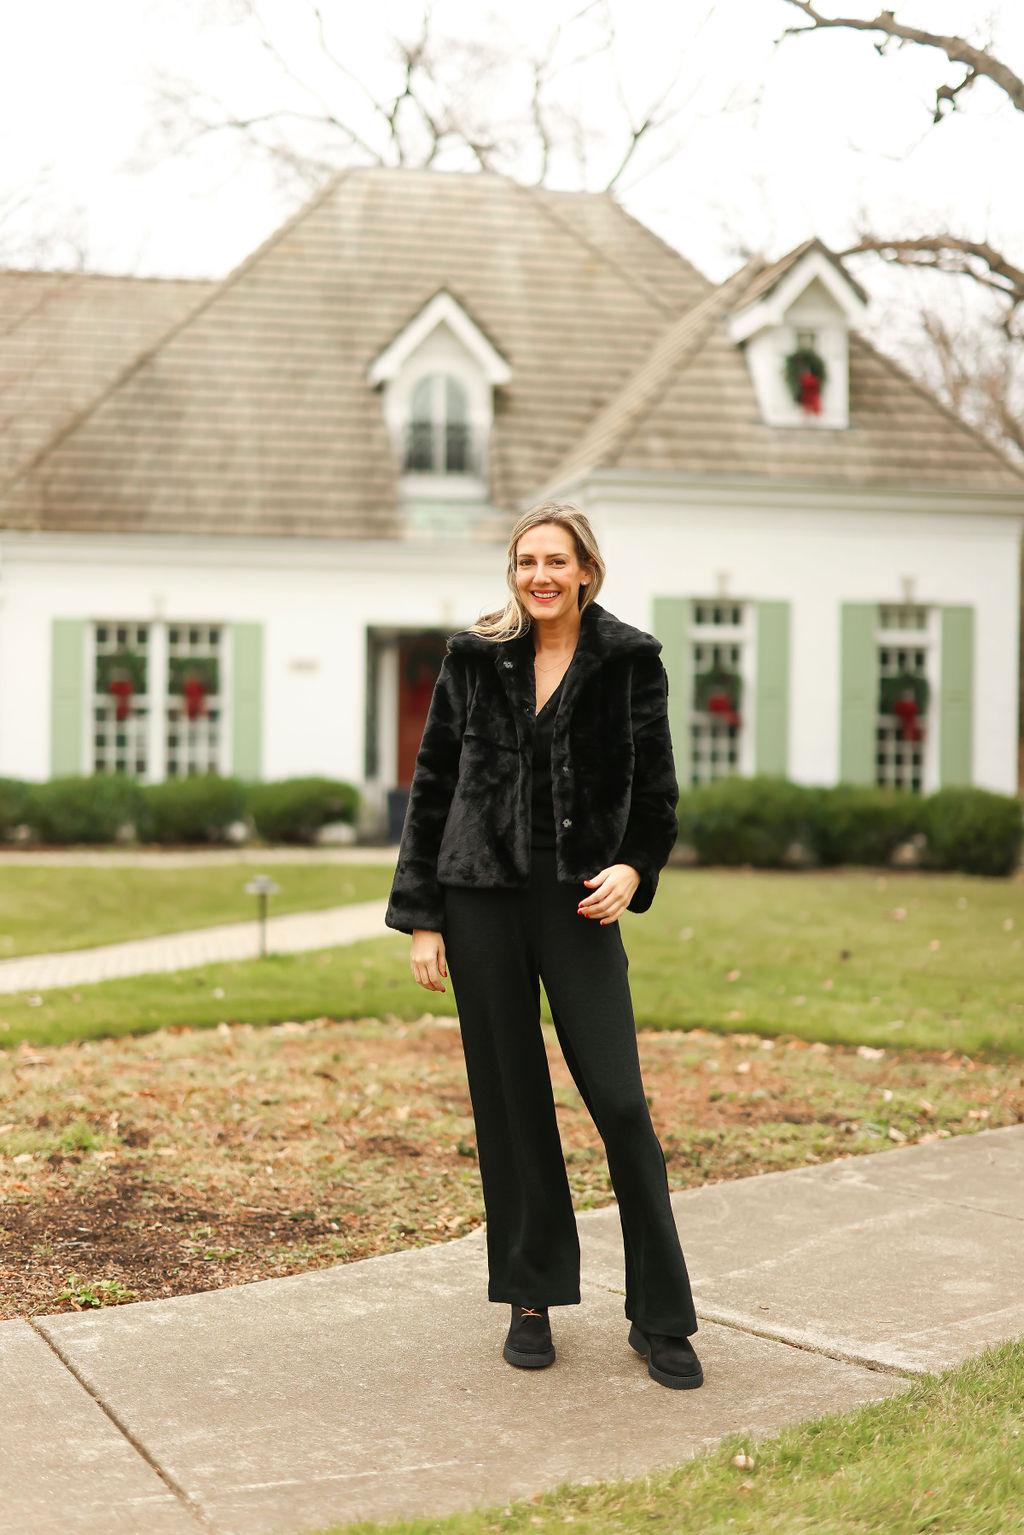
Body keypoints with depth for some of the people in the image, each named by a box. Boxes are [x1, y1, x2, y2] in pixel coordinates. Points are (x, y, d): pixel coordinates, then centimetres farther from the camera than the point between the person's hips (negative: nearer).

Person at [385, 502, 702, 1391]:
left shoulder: (629, 662, 2)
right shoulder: (475, 658, 5)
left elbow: (656, 791, 7)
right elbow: (432, 788, 7)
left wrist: (634, 868, -13)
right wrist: (420, 918, 2)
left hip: (578, 900, -1)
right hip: (481, 896, 1)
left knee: (619, 1100, -5)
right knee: (509, 1100, 6)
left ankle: (660, 1318, 6)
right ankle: (531, 1300, 19)